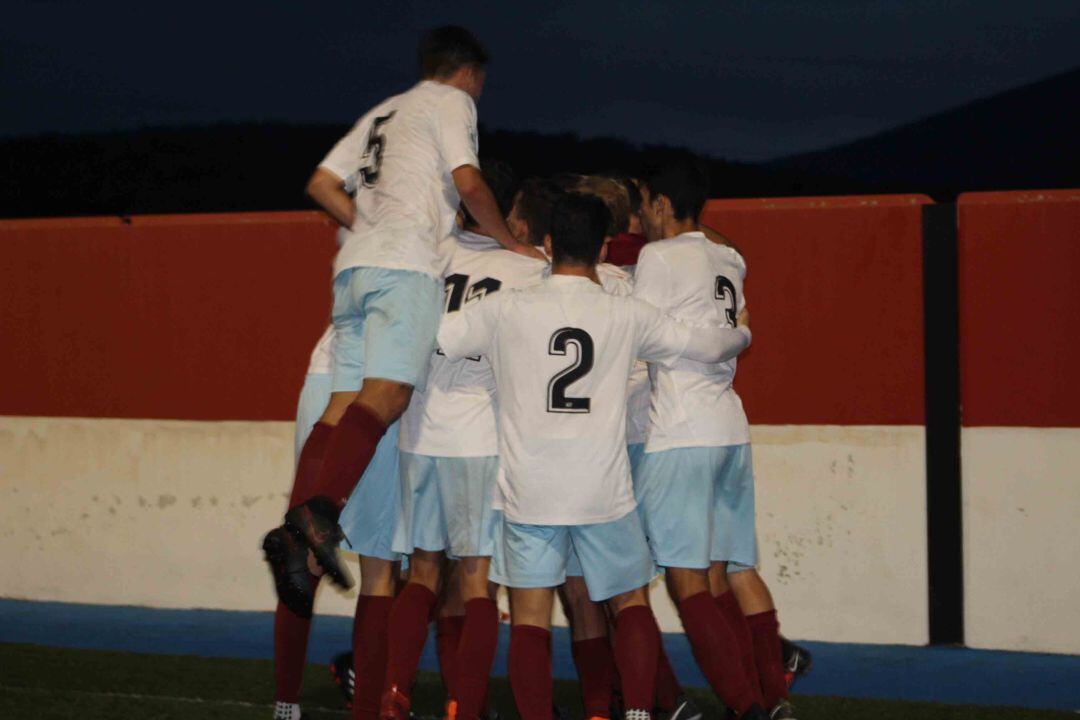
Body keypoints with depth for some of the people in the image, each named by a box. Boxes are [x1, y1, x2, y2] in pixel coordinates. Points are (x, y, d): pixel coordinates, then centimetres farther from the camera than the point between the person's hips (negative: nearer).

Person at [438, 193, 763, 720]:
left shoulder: (506, 310, -3)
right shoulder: (627, 316, 2)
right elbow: (708, 347, 13)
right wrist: (742, 334, 36)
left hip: (529, 492, -1)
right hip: (604, 489, 1)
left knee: (530, 617, 2)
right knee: (632, 602, 15)